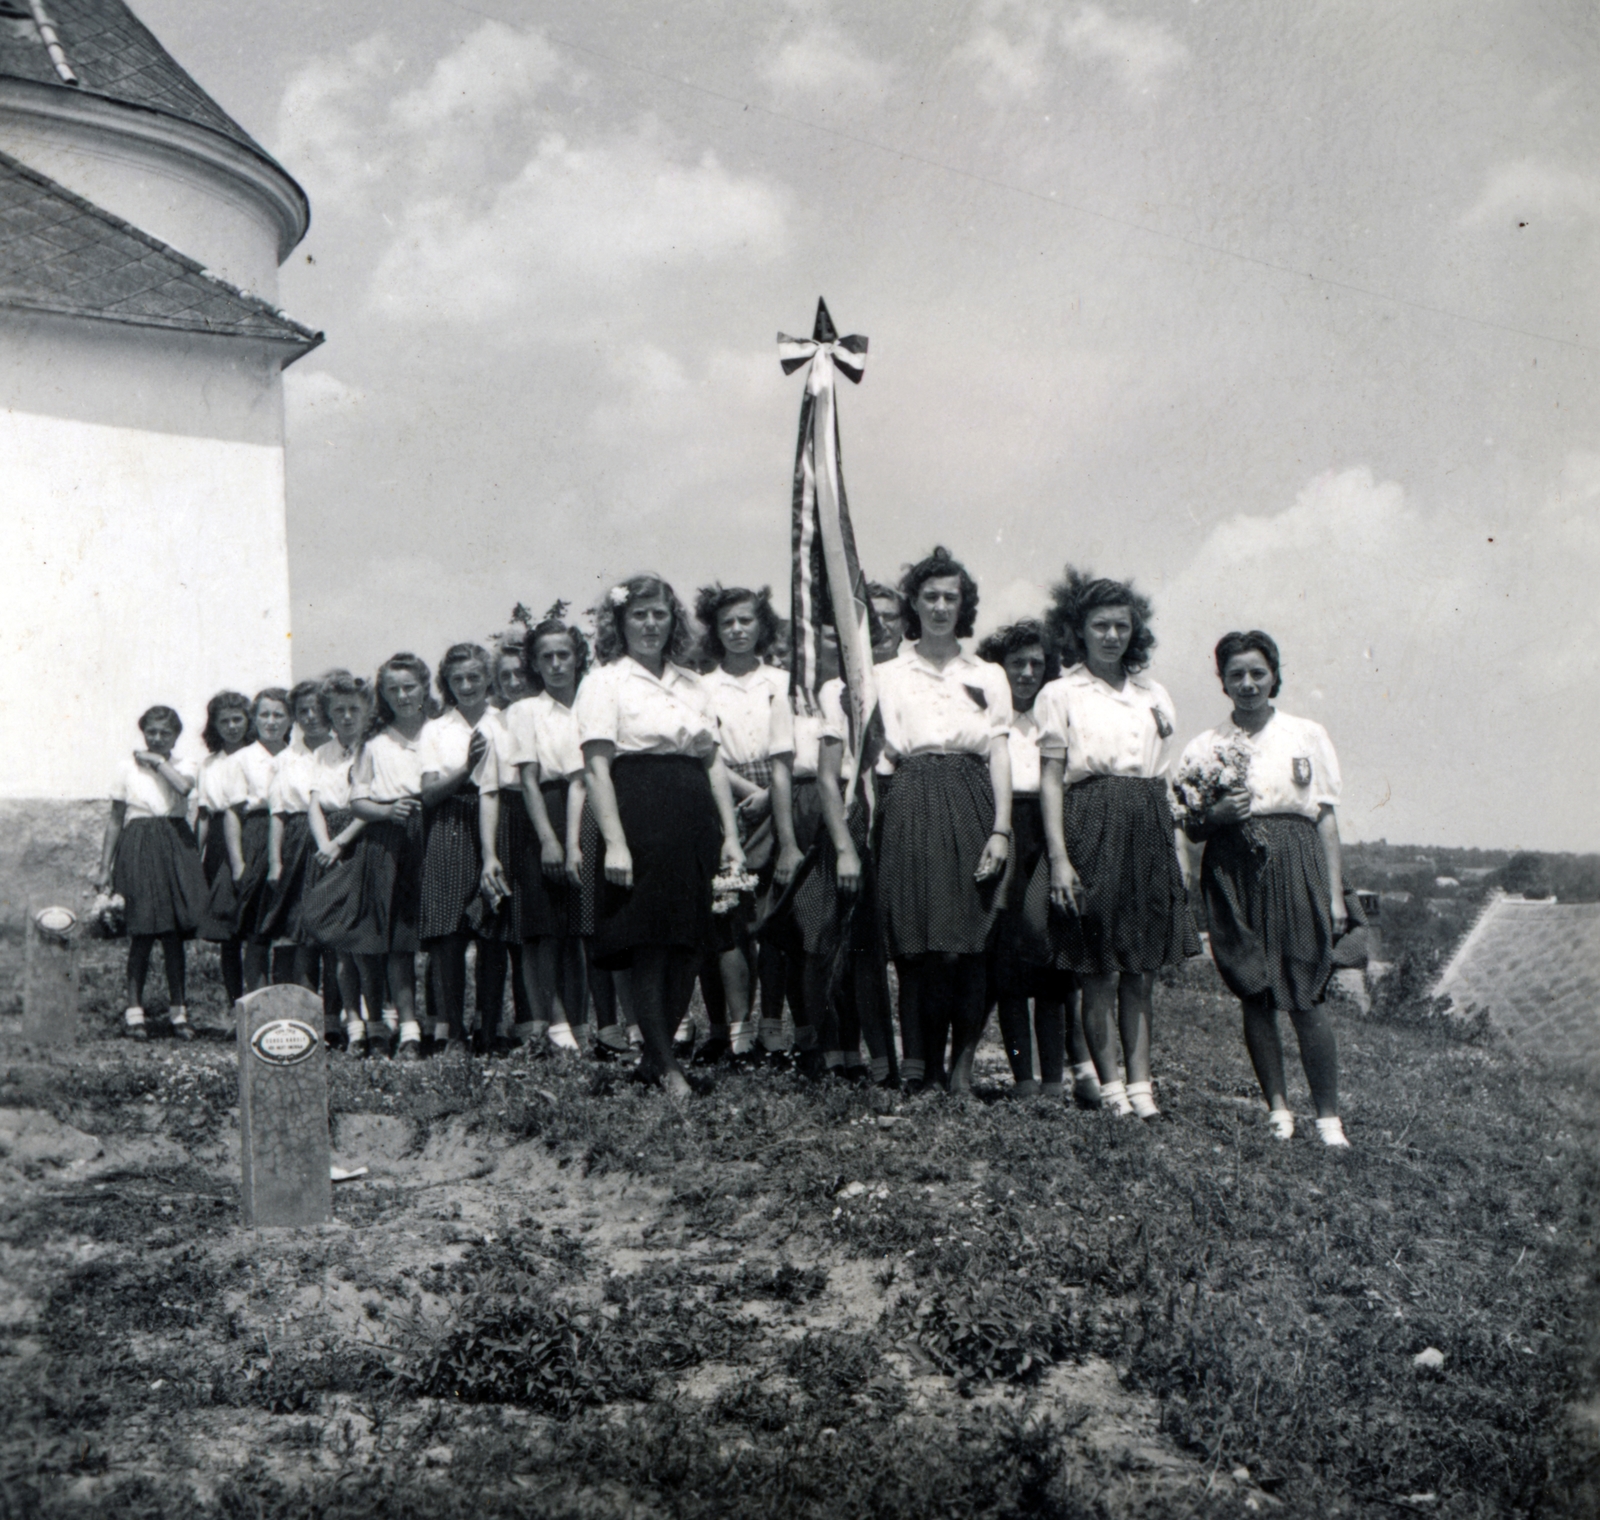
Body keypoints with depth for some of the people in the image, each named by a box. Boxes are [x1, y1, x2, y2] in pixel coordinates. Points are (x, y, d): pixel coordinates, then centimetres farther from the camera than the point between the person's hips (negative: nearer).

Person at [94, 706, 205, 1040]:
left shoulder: (183, 766, 8)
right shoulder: (127, 768, 8)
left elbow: (184, 786, -18)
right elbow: (115, 820, 11)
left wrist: (158, 761, -5)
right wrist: (105, 867, 9)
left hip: (175, 848, 1)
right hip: (138, 848, -1)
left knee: (174, 931, 0)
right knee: (141, 930, -6)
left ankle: (178, 1010, 9)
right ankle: (134, 1009, 2)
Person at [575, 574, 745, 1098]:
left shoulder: (691, 684, 17)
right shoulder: (605, 681, -1)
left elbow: (714, 762, 15)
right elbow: (596, 768, -9)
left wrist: (730, 835, 7)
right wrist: (614, 842, -18)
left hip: (694, 821, 6)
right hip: (640, 820, -6)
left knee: (688, 946, 7)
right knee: (649, 946, -3)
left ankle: (660, 1051, 21)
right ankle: (666, 1065, 7)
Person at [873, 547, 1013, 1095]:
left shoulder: (987, 675, 14)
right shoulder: (888, 676, 15)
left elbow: (999, 755, 7)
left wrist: (1001, 829, -4)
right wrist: (867, 820, -1)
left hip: (971, 807, 0)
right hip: (911, 807, 0)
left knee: (970, 938, -6)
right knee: (916, 938, -7)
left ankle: (962, 1062, 1)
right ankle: (919, 1061, -1)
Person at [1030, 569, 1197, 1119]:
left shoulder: (1154, 694, 15)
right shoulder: (1061, 693, 3)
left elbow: (1162, 779, 17)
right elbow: (1051, 779, -2)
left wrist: (1175, 849, 11)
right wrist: (1058, 856, -11)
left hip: (1148, 832, 4)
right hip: (1090, 828, -4)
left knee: (1141, 970, 4)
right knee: (1098, 971, -2)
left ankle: (1140, 1085, 7)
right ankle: (1111, 1087, 4)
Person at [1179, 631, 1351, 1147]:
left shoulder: (1307, 735, 8)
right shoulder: (1205, 746, 9)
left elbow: (1327, 818, 7)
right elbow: (1191, 829, 10)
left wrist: (1335, 893, 2)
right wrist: (1217, 814, -12)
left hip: (1295, 869, -1)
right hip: (1233, 870, 1)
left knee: (1305, 998, -6)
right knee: (1254, 995, 2)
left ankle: (1328, 1116, 0)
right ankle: (1277, 1108, 13)